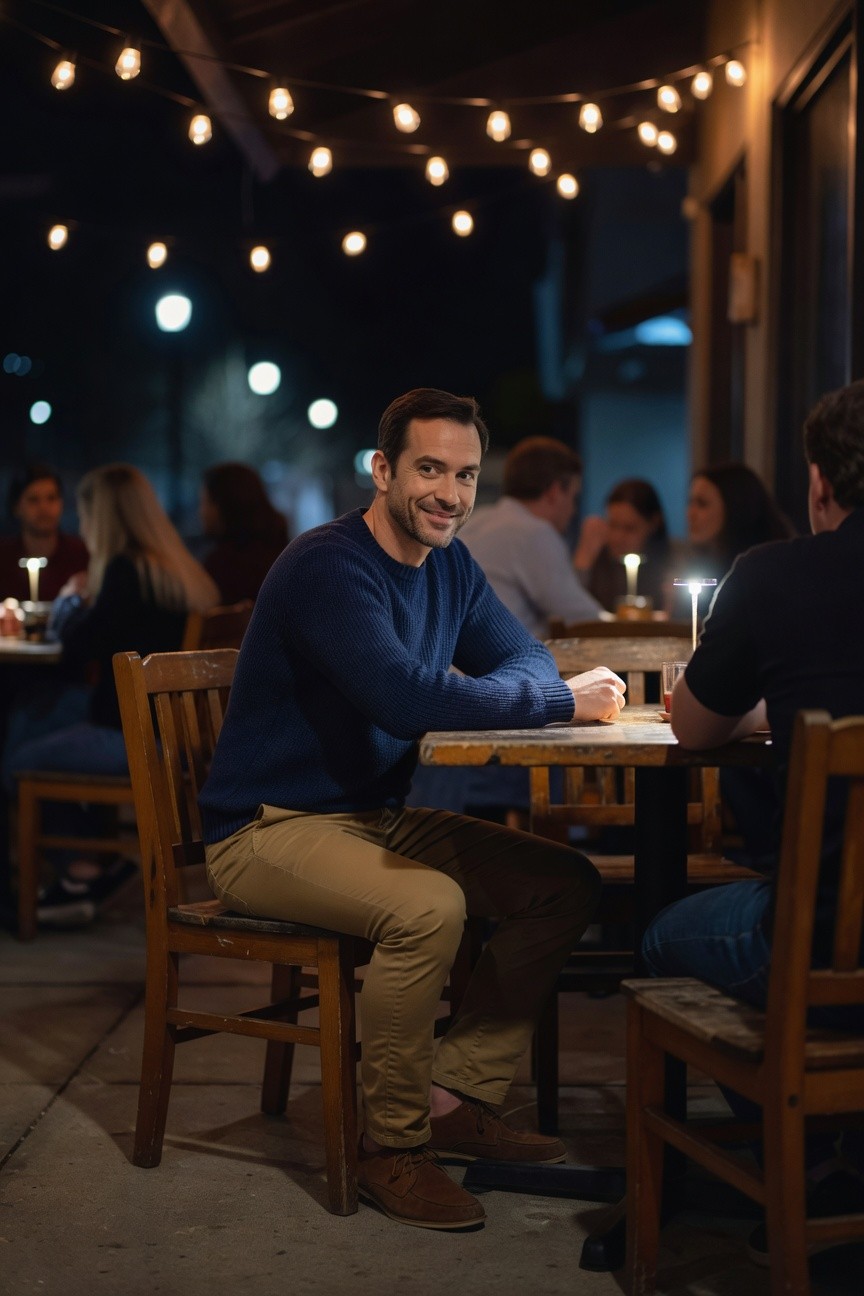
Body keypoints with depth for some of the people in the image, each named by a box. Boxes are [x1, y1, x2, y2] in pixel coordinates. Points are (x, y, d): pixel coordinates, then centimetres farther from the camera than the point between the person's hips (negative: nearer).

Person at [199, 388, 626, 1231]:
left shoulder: (448, 565, 8)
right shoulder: (328, 567, -20)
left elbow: (525, 659, 9)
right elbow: (403, 697, -32)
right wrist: (563, 701, -25)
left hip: (377, 817, 9)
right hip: (270, 829, -9)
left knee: (566, 885, 0)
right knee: (427, 907, -34)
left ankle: (456, 1099, 1)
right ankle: (392, 1145, -17)